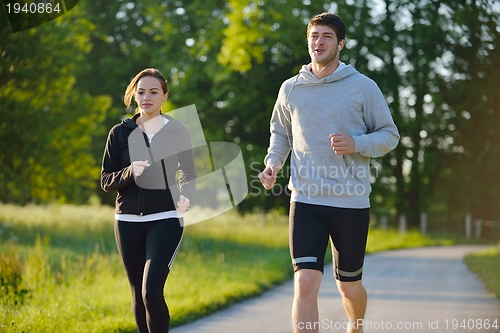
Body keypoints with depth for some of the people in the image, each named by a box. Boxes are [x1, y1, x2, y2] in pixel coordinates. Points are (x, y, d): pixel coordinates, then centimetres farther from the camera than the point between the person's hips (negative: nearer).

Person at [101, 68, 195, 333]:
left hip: (166, 219, -3)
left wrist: (185, 196, -15)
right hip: (128, 221, 3)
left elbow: (187, 174, 7)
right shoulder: (120, 133, 6)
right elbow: (106, 181, 5)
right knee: (138, 295, 8)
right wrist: (130, 173, -16)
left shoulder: (177, 132, 4)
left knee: (151, 292, -16)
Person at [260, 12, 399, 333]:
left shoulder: (363, 87, -1)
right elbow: (281, 134, 22)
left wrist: (355, 144, -15)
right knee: (305, 286, -14)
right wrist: (272, 162, 2)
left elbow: (390, 135, 3)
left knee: (349, 286, 14)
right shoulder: (291, 89, 7)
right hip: (306, 200, 1)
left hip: (352, 202, -1)